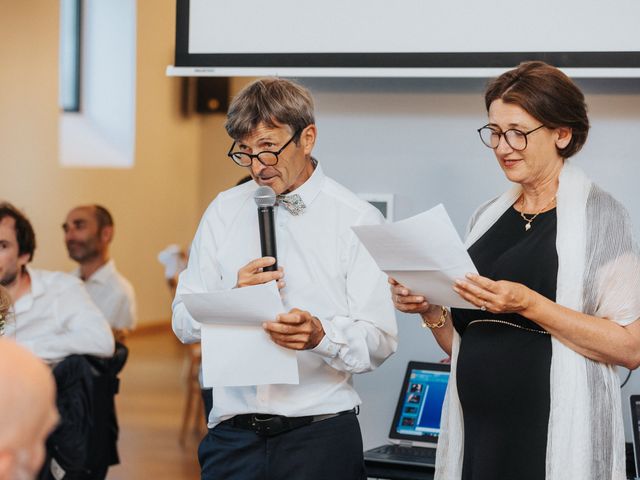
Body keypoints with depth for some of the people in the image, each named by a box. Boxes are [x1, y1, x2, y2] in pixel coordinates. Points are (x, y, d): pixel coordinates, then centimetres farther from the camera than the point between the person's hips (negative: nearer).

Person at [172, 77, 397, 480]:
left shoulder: (357, 220, -2)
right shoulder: (224, 212, 9)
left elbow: (379, 340, -7)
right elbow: (184, 323, 6)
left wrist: (321, 335, -25)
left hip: (321, 435, -2)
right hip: (232, 434, 2)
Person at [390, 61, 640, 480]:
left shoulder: (599, 214, -5)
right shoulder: (486, 219, 11)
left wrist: (528, 304, -19)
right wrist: (431, 310, 0)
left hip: (558, 441, -5)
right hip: (477, 435, 5)